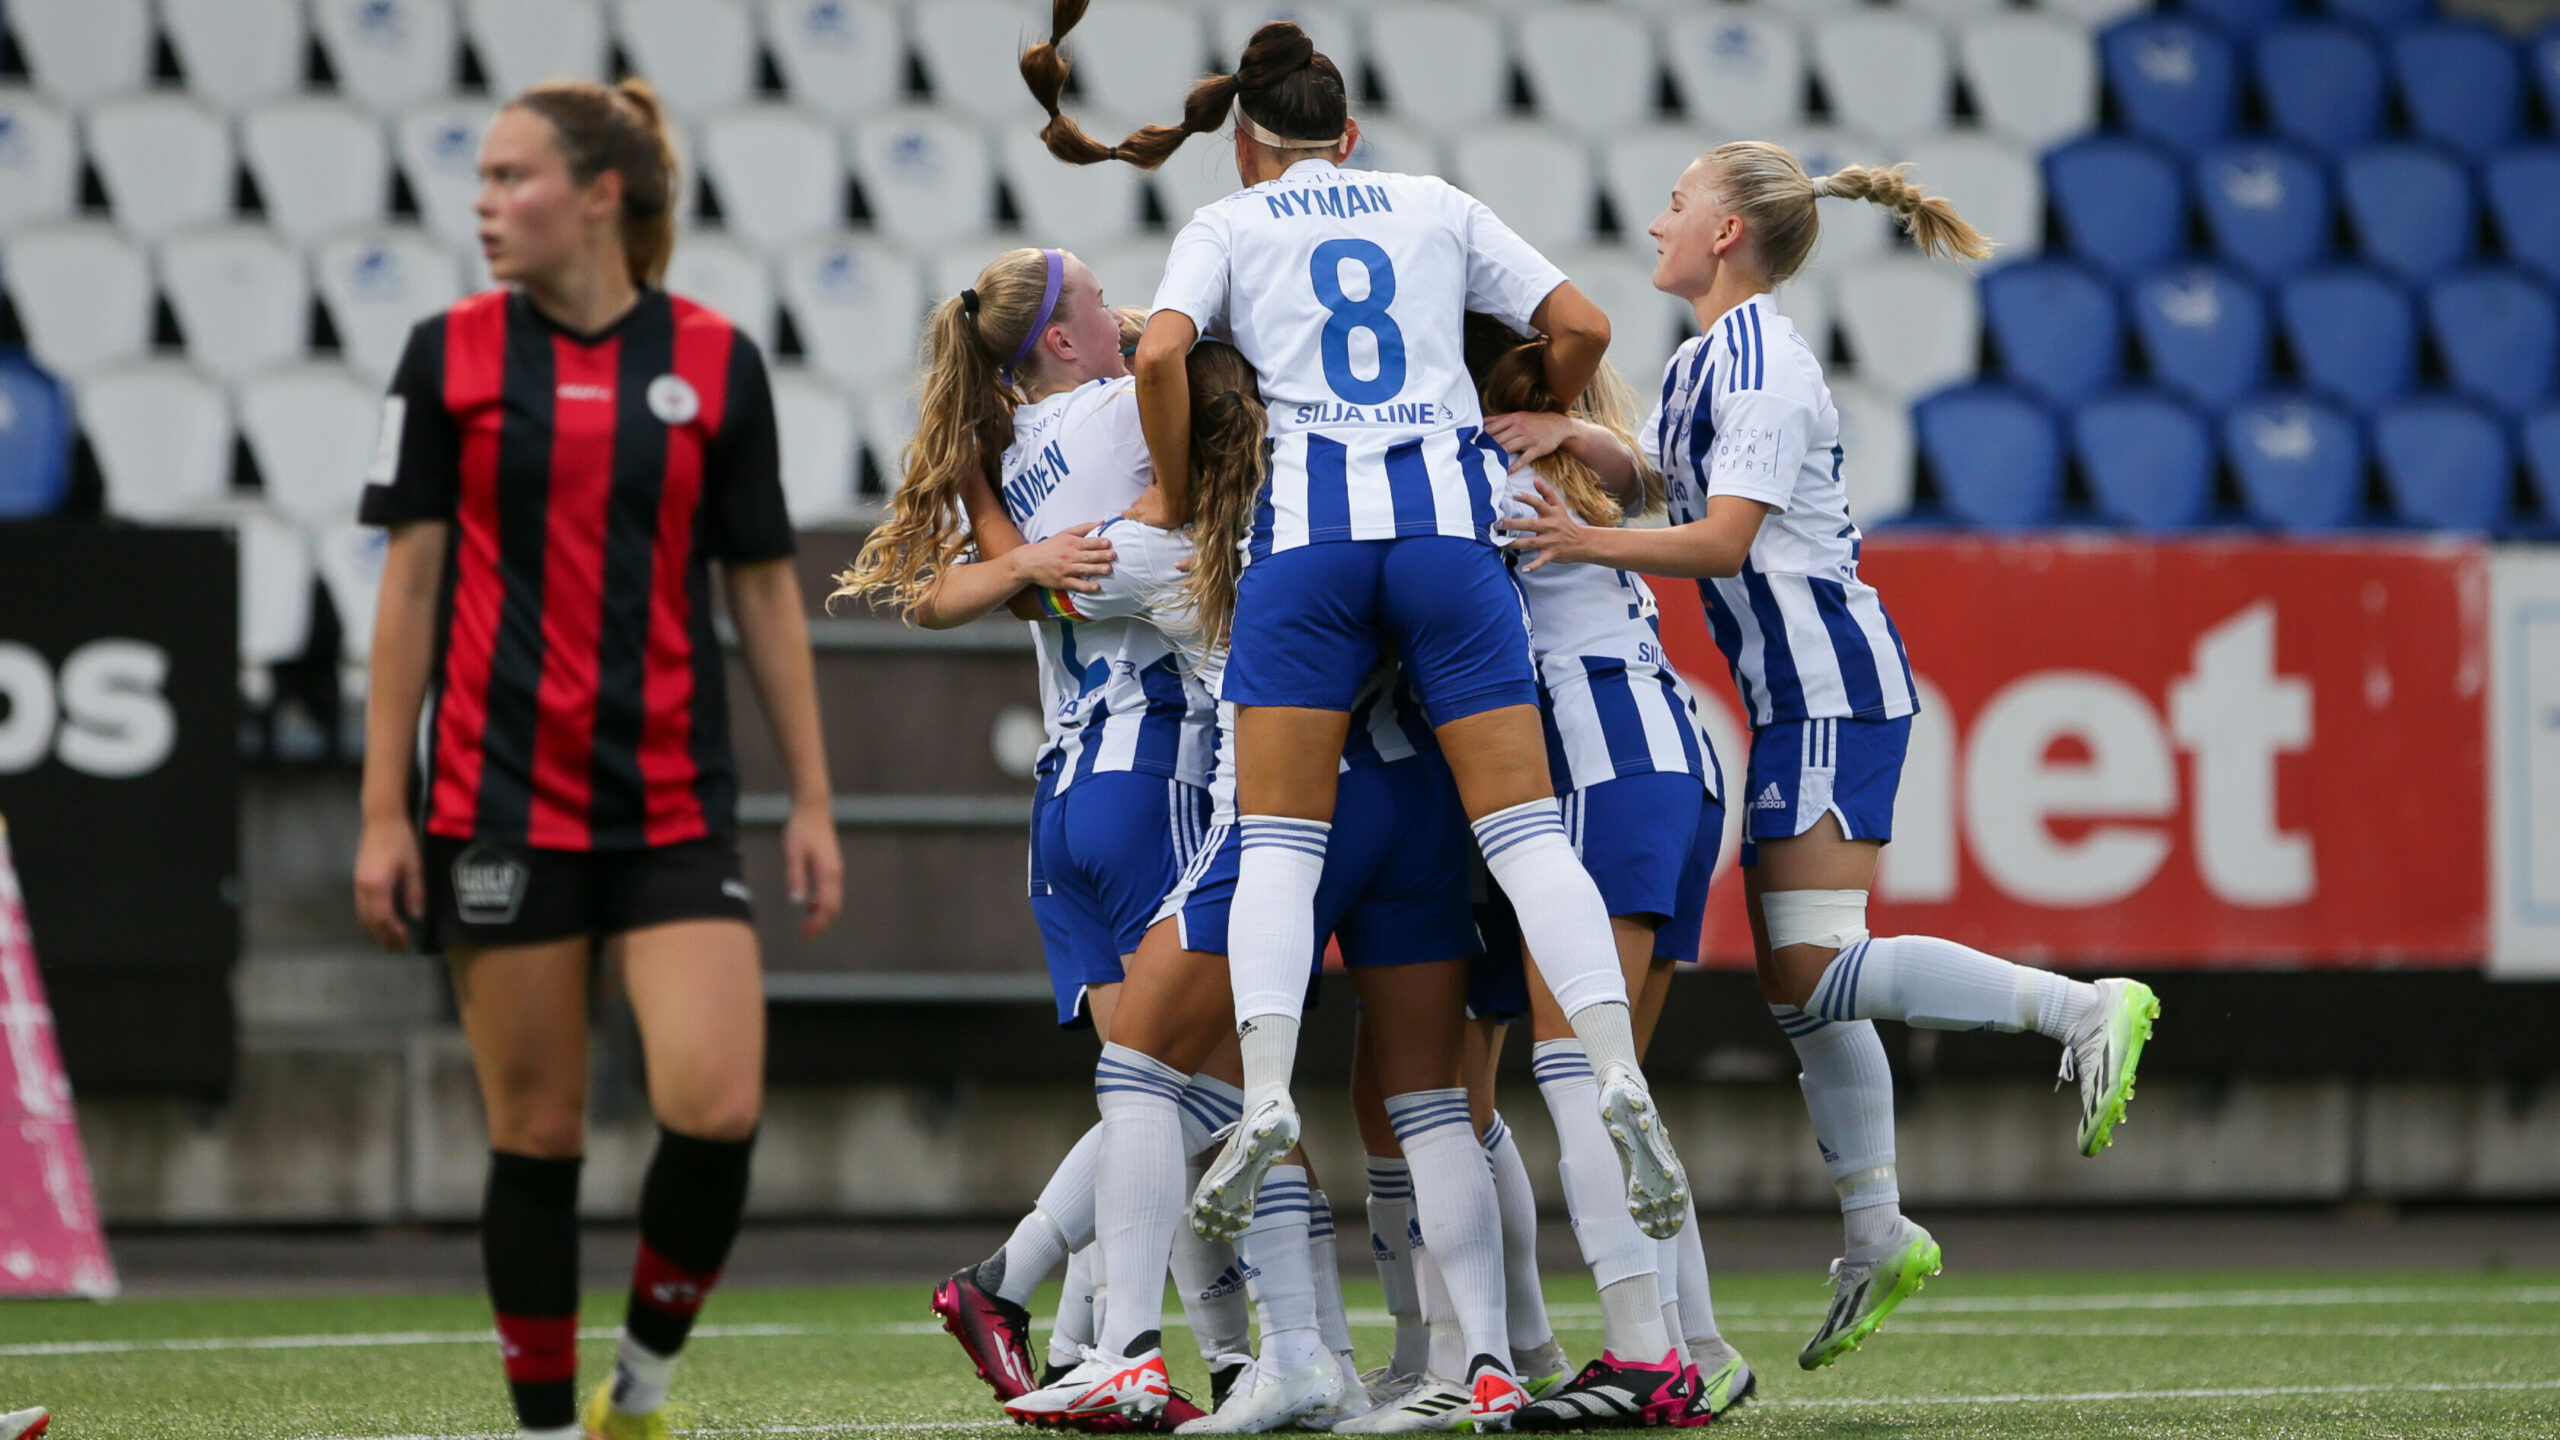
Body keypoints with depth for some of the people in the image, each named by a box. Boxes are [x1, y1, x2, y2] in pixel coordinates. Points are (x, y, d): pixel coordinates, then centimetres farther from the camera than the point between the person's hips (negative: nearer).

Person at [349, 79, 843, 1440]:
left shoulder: (713, 361, 3)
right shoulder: (450, 355, 2)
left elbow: (763, 588, 8)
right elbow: (411, 585, 3)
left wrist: (810, 799, 5)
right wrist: (384, 811, -2)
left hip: (674, 802, 0)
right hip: (500, 803, 0)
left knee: (716, 1108, -14)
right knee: (536, 1133, 1)